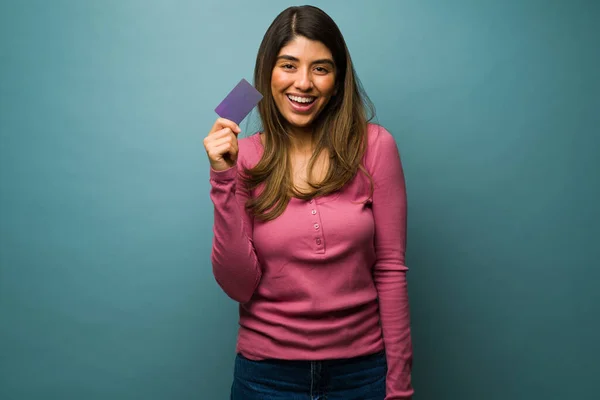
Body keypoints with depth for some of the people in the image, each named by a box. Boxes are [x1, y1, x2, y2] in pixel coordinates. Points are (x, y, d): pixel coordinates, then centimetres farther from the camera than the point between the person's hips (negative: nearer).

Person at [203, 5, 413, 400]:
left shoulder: (374, 146, -9)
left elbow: (390, 270, -6)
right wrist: (225, 178, -19)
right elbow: (239, 286, -11)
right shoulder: (244, 158, -6)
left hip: (361, 368, 0)